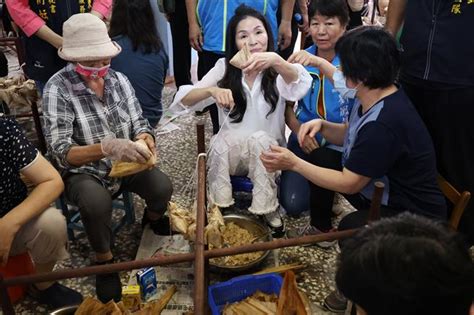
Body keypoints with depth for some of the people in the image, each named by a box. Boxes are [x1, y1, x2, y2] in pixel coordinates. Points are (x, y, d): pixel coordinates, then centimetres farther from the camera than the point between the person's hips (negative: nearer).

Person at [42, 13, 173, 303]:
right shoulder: (58, 89, -18)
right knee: (98, 203, -34)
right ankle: (105, 261, -3)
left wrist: (145, 139, -23)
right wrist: (106, 147, -42)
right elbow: (62, 153, -25)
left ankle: (153, 217, 20)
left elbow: (139, 123, 2)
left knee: (163, 187, -19)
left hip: (126, 165, 4)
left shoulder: (119, 79, -3)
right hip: (84, 172, -4)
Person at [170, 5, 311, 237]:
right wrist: (211, 90, -31)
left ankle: (268, 209, -17)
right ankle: (218, 208, -15)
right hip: (228, 153, 1)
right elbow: (183, 99, -10)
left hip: (266, 153, -1)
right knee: (222, 142, -30)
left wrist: (276, 61, -52)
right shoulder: (225, 67, -2)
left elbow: (301, 85, -31)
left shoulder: (277, 70, -6)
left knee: (260, 139, -32)